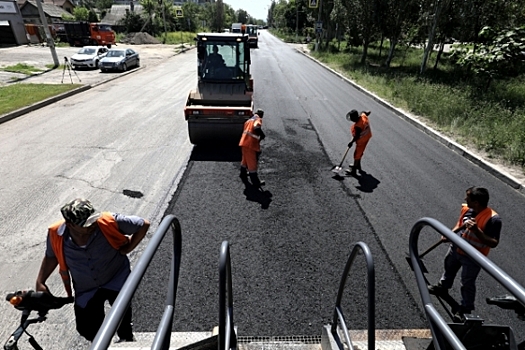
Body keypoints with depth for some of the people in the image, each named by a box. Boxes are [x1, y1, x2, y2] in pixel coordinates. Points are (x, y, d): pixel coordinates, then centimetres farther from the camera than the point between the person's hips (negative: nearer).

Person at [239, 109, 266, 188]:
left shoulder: (249, 120, 22)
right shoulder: (258, 119, -5)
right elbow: (256, 127, -23)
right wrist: (262, 135, -7)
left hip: (243, 143, 9)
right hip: (250, 145, -9)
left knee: (245, 159, 28)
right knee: (252, 163, -2)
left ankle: (243, 174, 49)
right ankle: (255, 182, 5)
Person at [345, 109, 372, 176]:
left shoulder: (357, 126, -37)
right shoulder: (363, 115, -16)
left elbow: (356, 137, -26)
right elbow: (368, 112, 6)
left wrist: (351, 142, -11)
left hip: (362, 140, -9)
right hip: (367, 136, 9)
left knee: (357, 154, 6)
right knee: (360, 152, 27)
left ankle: (353, 171, 20)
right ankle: (357, 165, 47)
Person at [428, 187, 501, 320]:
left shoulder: (493, 219, -29)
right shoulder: (466, 209, -12)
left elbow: (493, 243, -27)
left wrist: (476, 230, -38)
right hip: (455, 248, 7)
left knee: (467, 283, 10)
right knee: (449, 268, 29)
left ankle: (465, 309, 33)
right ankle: (442, 287, 57)